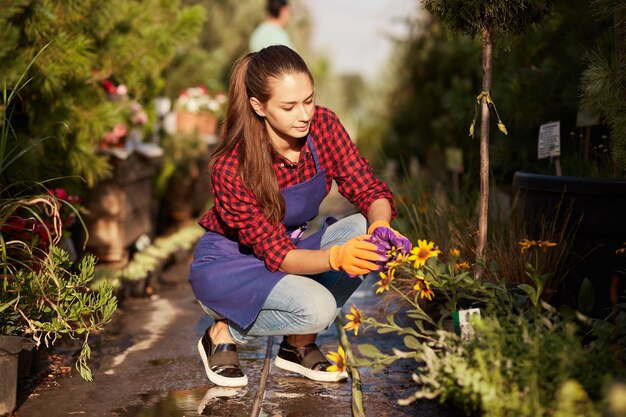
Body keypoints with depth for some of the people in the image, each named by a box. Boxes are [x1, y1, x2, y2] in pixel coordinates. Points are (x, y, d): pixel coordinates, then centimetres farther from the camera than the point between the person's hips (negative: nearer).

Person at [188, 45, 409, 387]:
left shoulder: (323, 126, -15)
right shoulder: (231, 167, -29)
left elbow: (370, 191, -13)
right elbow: (277, 255, -28)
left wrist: (380, 226, -36)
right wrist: (336, 257, -46)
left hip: (292, 248, 6)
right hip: (228, 265, -6)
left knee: (362, 229, -23)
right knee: (316, 307, -33)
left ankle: (298, 343, -8)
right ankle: (224, 334, -4)